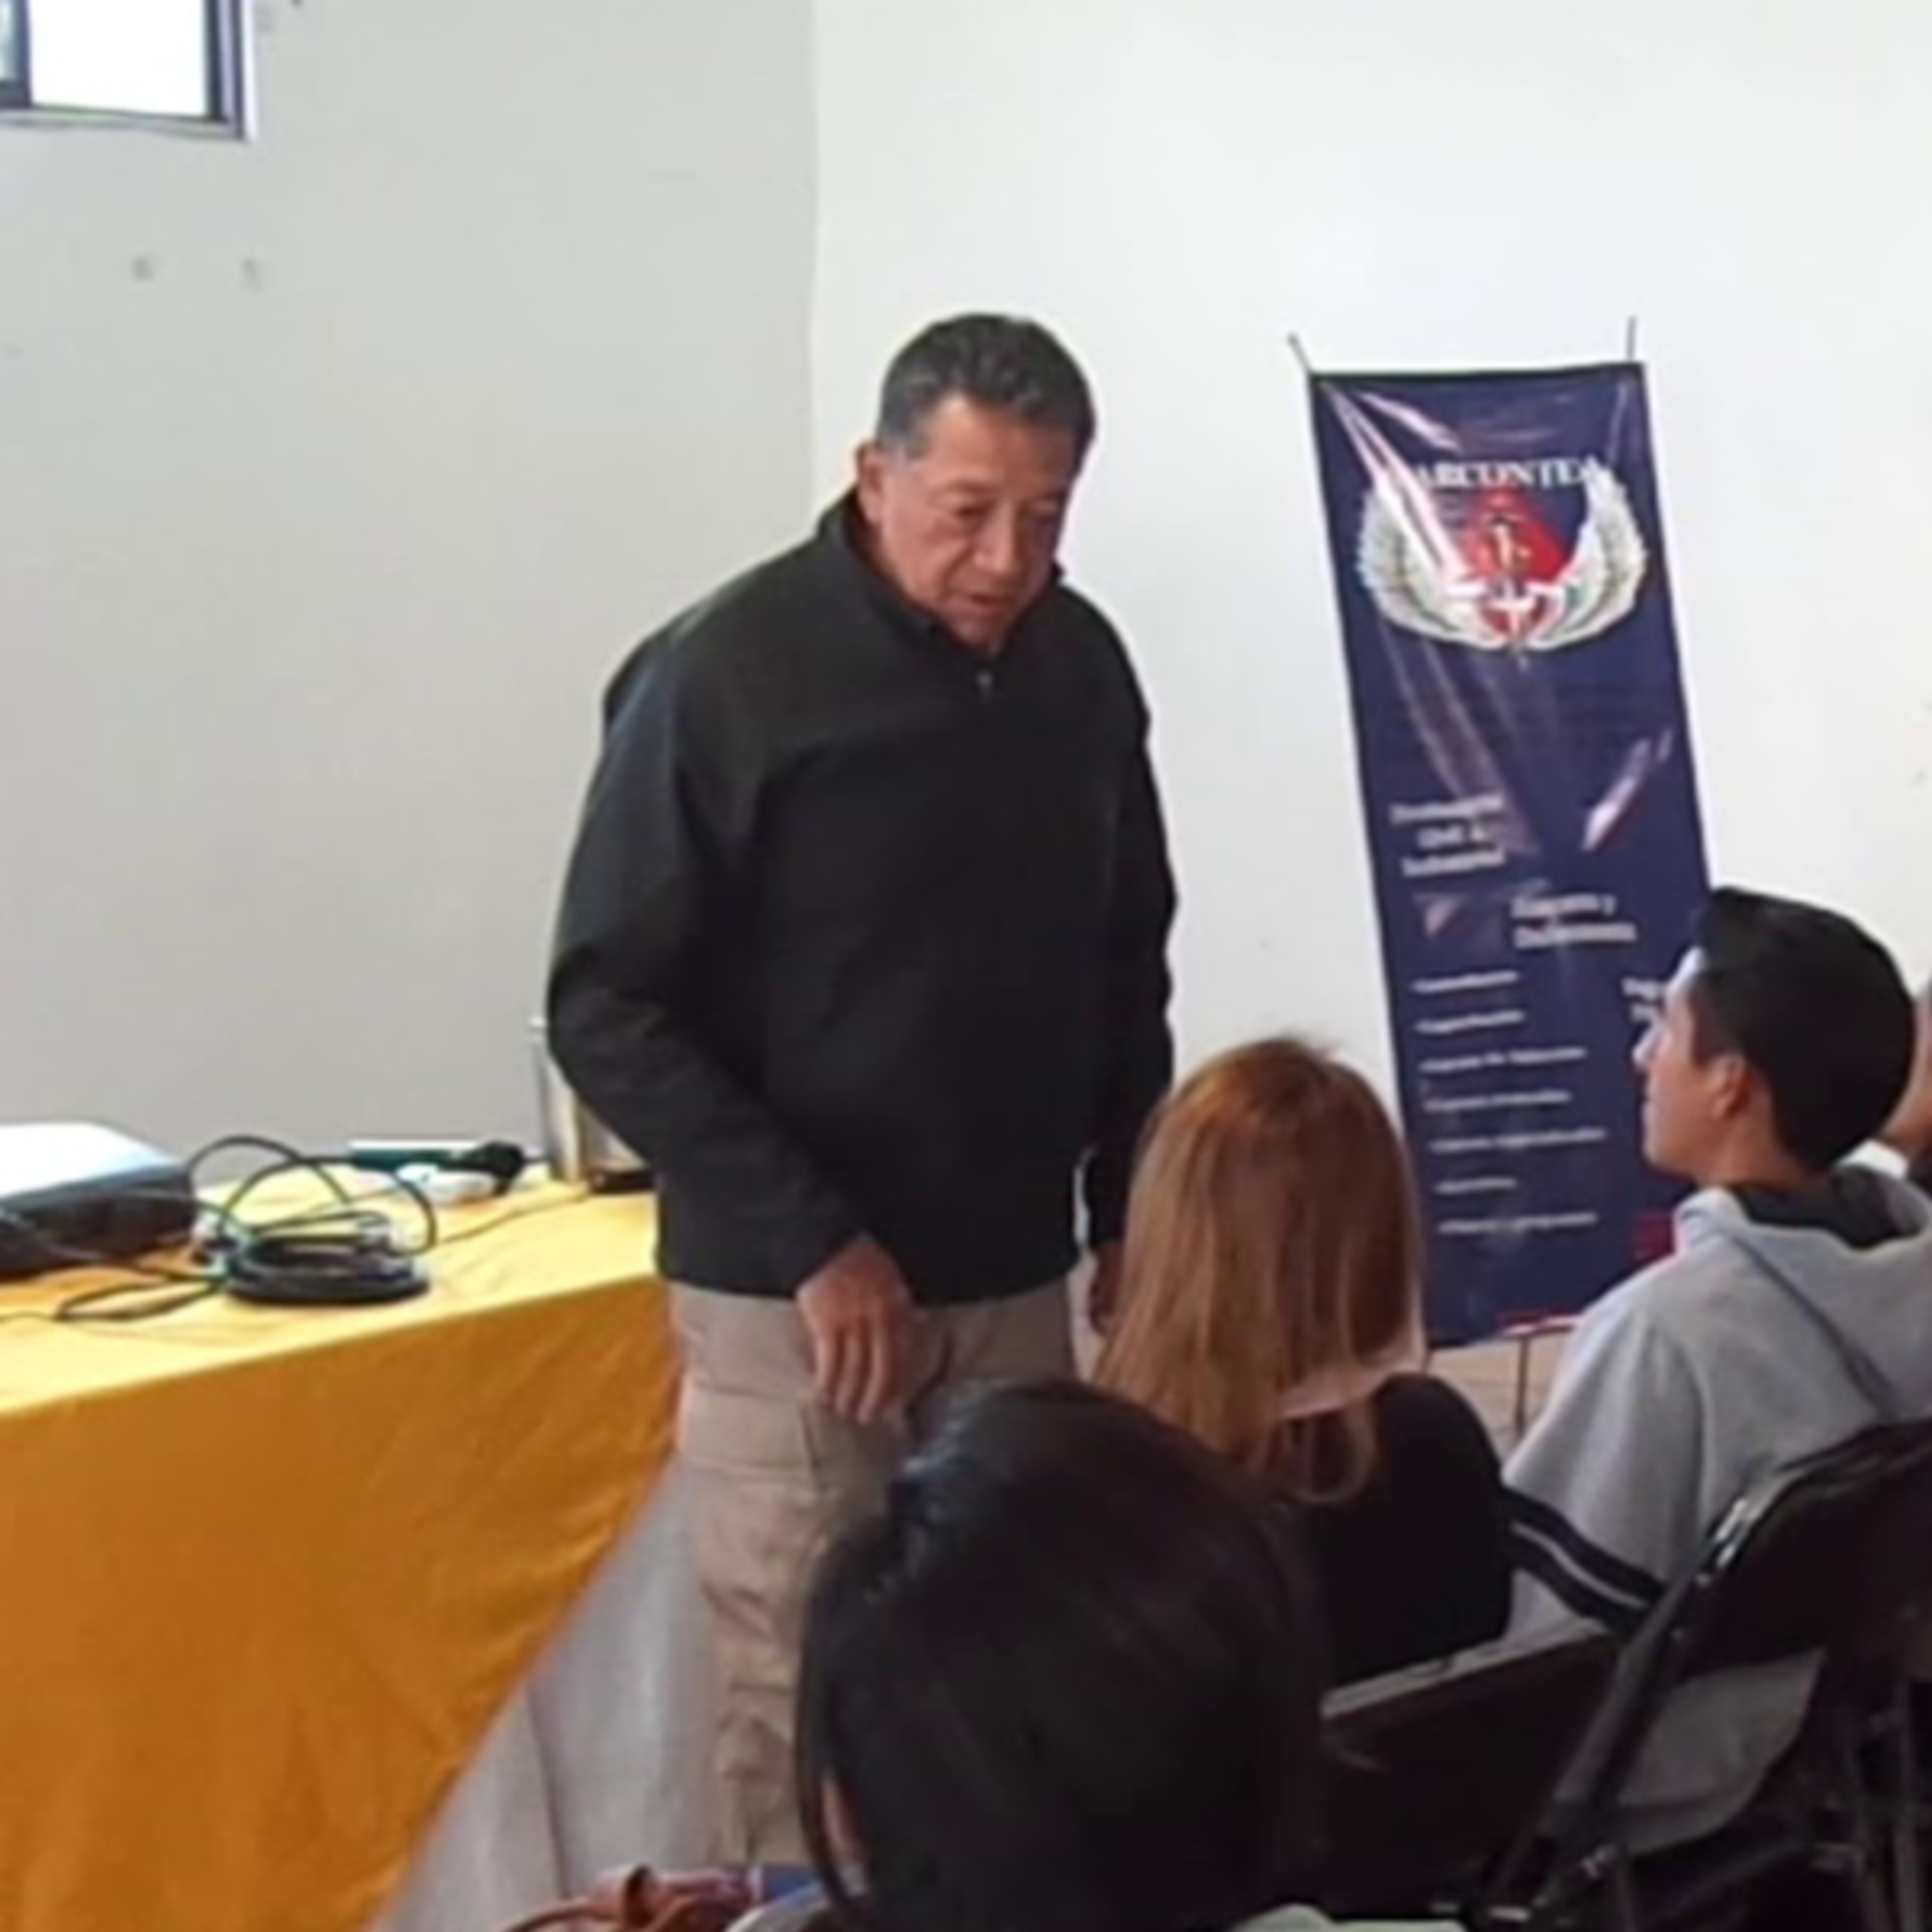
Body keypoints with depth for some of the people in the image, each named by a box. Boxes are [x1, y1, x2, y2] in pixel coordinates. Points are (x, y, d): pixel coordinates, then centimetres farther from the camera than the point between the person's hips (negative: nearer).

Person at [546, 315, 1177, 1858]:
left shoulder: (1083, 666, 4)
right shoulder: (726, 674, -12)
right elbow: (607, 1010, -12)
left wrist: (1130, 1209, 8)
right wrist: (810, 1243, -17)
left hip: (1014, 1286, 5)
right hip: (793, 1298, -5)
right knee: (808, 1718, -1)